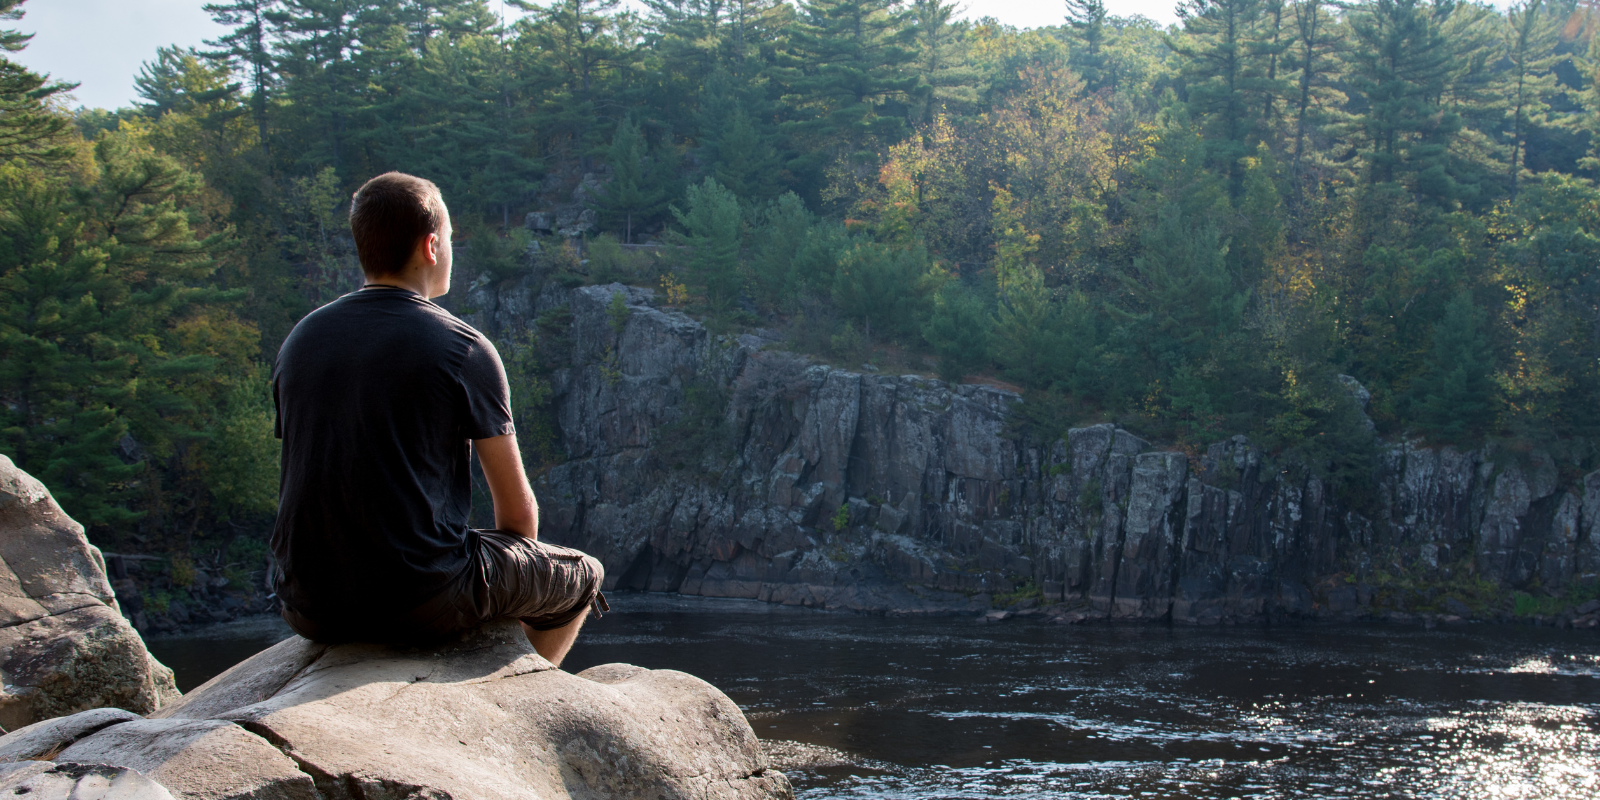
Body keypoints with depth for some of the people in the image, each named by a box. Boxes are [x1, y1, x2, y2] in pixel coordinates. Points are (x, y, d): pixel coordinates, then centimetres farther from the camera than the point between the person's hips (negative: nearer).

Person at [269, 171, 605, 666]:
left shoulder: (299, 342, 8)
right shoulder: (464, 350, -8)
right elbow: (518, 510, -2)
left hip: (311, 612, 6)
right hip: (423, 605, -6)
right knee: (580, 577, 19)